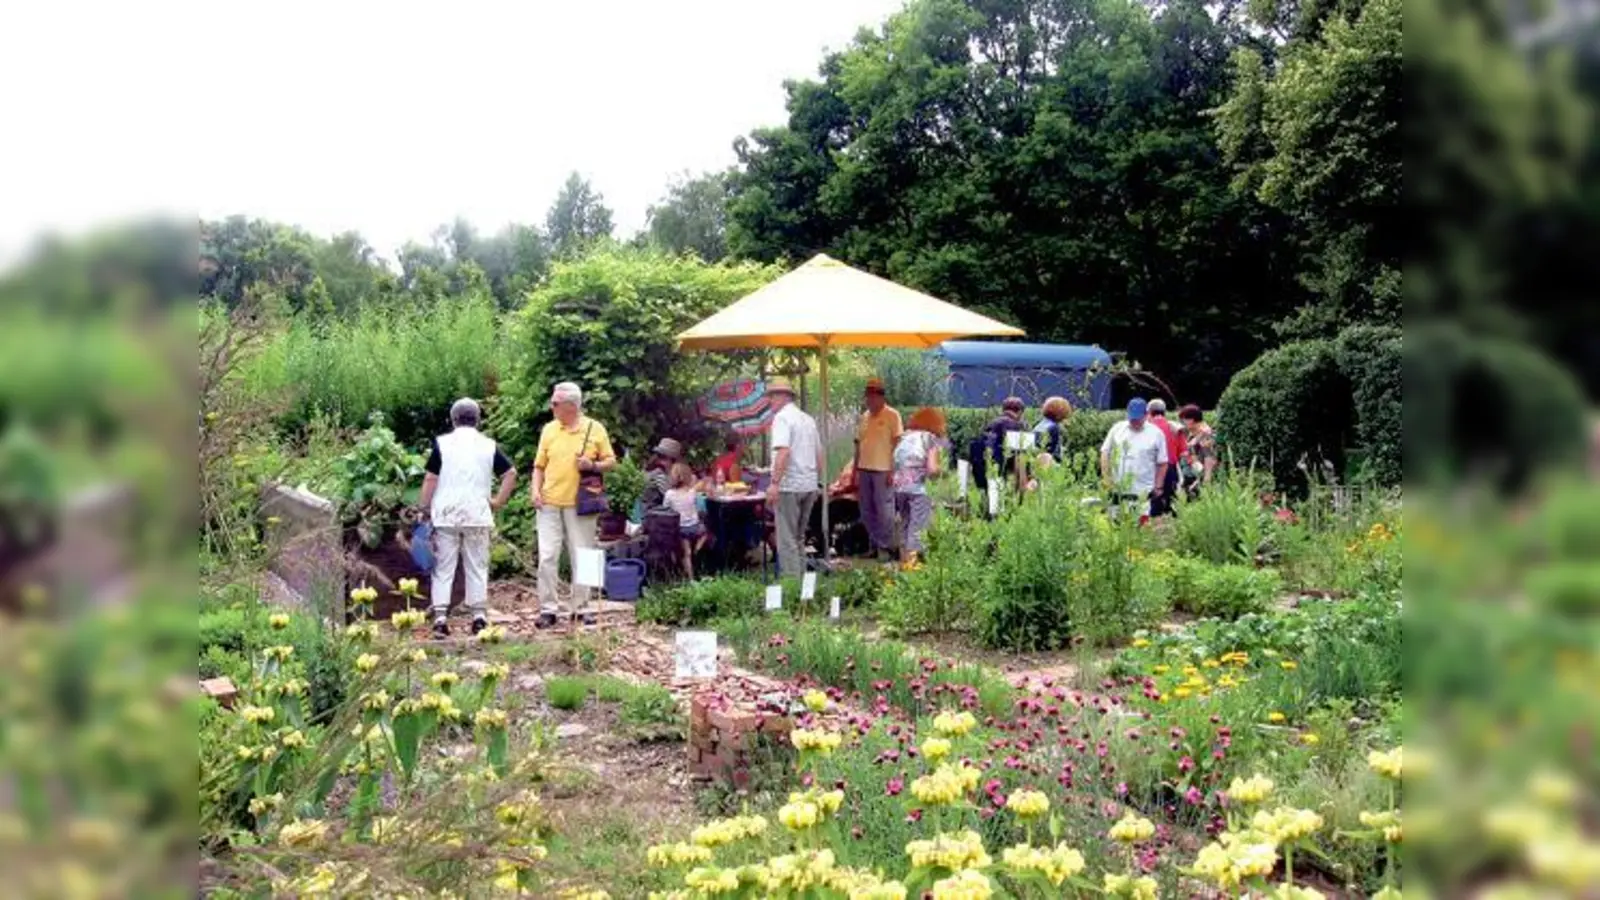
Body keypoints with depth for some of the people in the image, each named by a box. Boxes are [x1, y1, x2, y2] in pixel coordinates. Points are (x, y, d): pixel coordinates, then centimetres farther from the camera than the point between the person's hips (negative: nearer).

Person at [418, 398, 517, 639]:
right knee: (477, 567, 8)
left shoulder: (442, 443, -1)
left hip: (446, 515, -1)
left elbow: (430, 479, -3)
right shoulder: (488, 445, 5)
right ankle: (479, 615, 8)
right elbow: (511, 474, 3)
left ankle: (440, 617, -1)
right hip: (478, 515, 1)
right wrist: (498, 501, 8)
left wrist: (424, 508, 4)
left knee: (443, 567, 3)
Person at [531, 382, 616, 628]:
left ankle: (582, 607, 16)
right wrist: (536, 490, -2)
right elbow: (539, 465, 11)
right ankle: (548, 608, 5)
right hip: (549, 502, 2)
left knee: (581, 558, 6)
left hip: (580, 503, -2)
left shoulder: (595, 429, 1)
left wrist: (593, 465, -14)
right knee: (547, 556, -2)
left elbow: (610, 461, 5)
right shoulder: (549, 430, 8)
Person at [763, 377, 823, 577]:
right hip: (809, 485, 8)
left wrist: (774, 483, -25)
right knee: (799, 538, 17)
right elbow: (819, 454, 18)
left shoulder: (782, 417, -9)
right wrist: (817, 483, 25)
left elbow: (783, 451, -22)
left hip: (789, 486, -8)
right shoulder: (808, 419, 15)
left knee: (787, 540, -3)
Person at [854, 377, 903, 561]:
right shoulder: (864, 417, 14)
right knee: (867, 511, 11)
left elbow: (897, 443, -8)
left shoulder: (892, 415, -5)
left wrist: (892, 469, -14)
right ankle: (874, 544, 21)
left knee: (884, 510, -2)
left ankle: (886, 547, 5)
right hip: (864, 469, 7)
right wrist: (855, 471, 13)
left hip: (882, 470, -7)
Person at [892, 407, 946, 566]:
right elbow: (932, 469, -6)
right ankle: (912, 559, 0)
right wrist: (940, 466, 13)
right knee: (917, 525, 2)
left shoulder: (905, 436, 17)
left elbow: (894, 461, 9)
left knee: (905, 522, 18)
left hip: (898, 485, 6)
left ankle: (904, 558, 22)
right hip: (917, 487, -5)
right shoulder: (930, 438, 2)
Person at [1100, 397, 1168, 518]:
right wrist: (1105, 476, -1)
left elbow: (1162, 463, 4)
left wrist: (1158, 487, 1)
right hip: (1116, 490, 2)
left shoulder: (1156, 433, 2)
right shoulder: (1117, 429, 7)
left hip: (1142, 493, -2)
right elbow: (1105, 453, 10)